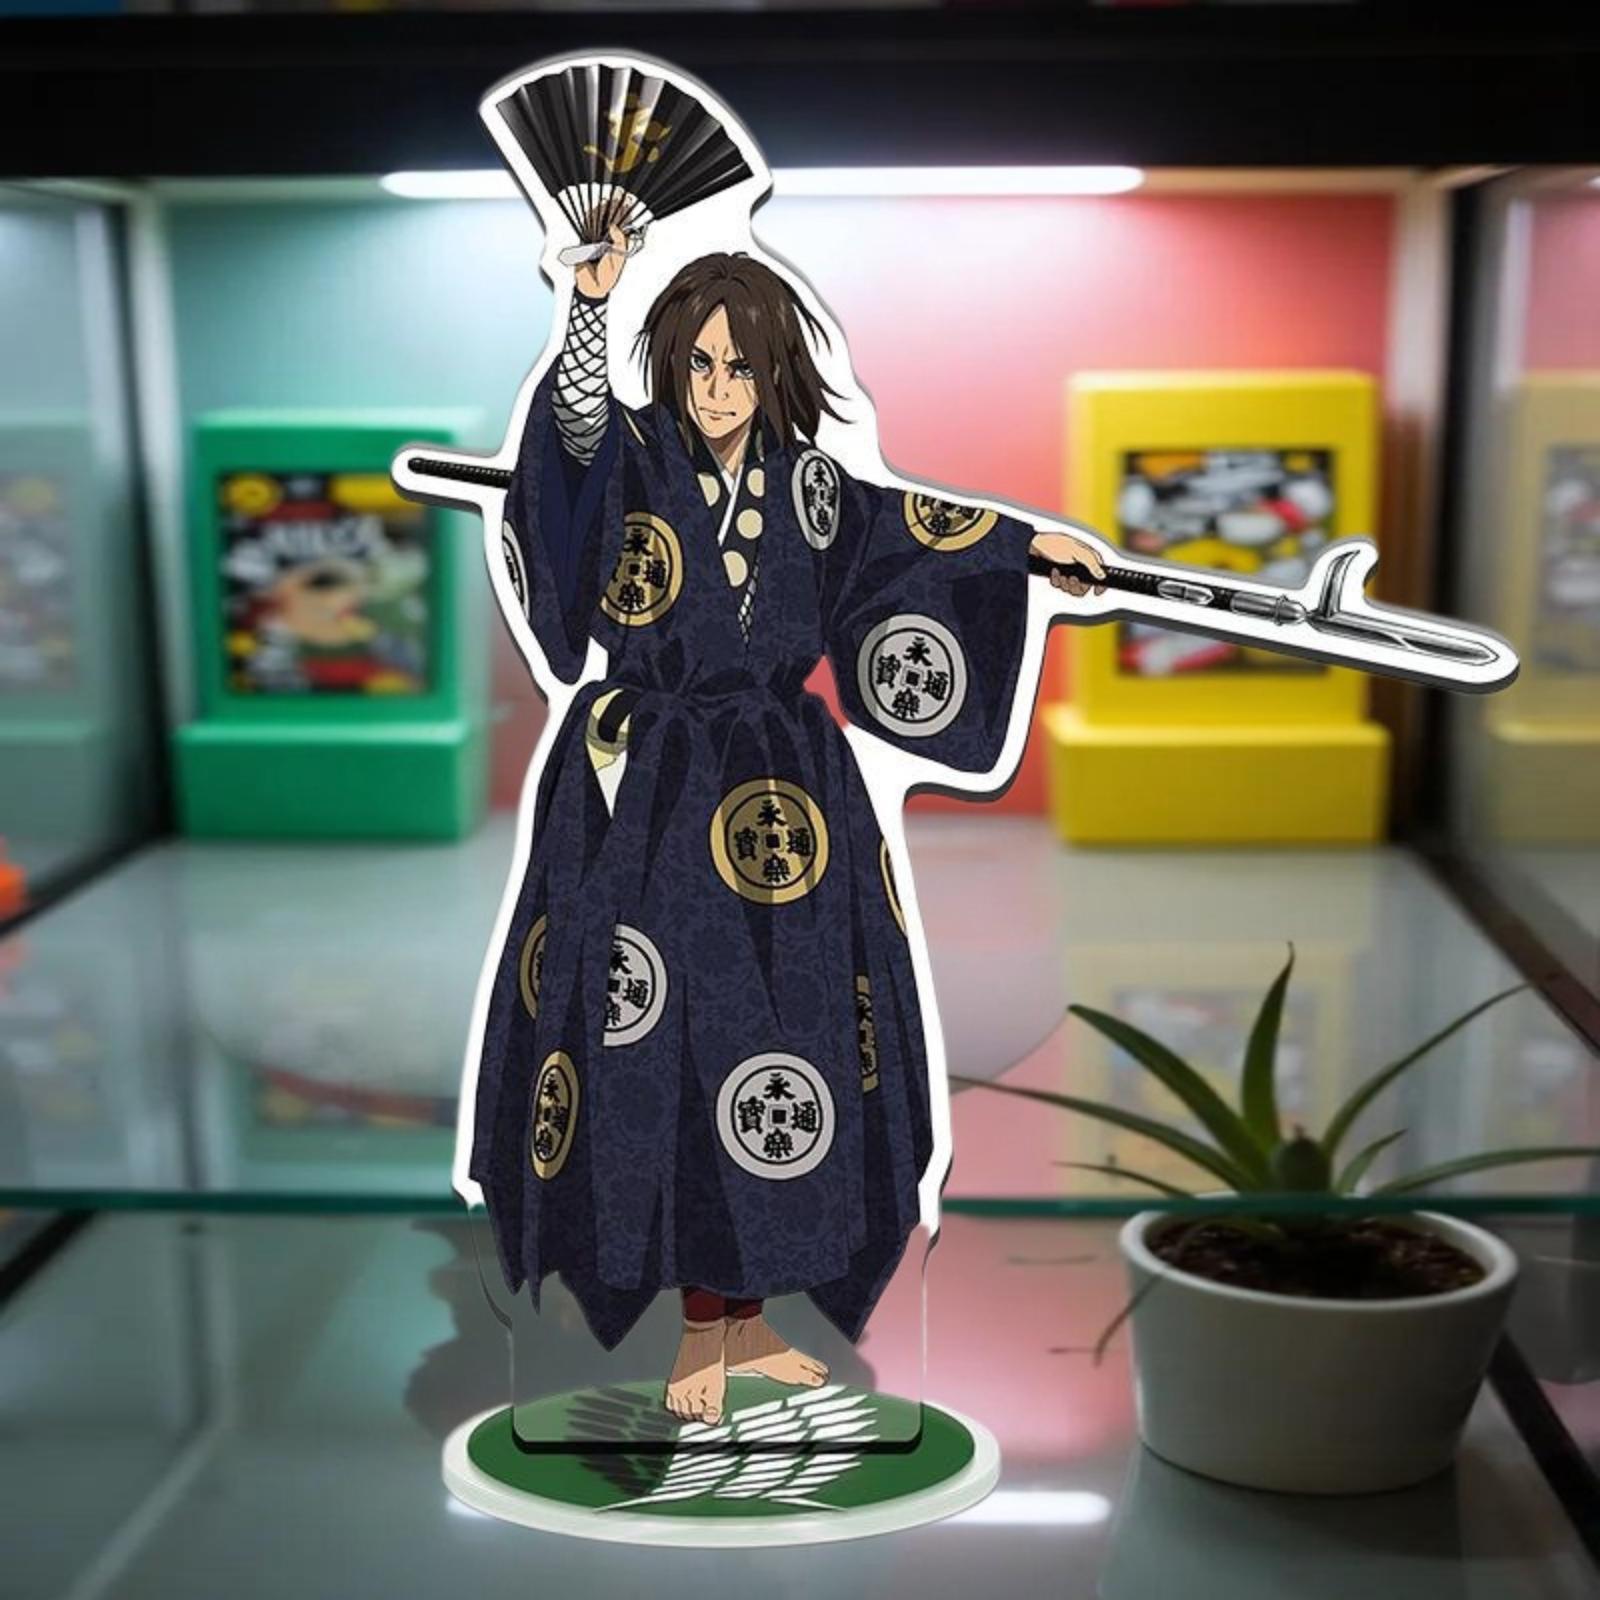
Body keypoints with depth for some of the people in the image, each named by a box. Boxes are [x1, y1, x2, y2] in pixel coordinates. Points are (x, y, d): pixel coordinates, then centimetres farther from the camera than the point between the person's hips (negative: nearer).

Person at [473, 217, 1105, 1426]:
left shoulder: (801, 480, 6)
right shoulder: (630, 455, -4)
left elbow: (902, 521, 24)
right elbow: (575, 414, -27)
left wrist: (1029, 542, 32)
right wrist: (597, 294, -42)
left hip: (785, 794, 4)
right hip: (646, 793, -4)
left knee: (773, 1045, 7)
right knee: (663, 1051, -1)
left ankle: (741, 1313, 21)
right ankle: (706, 1324, 13)